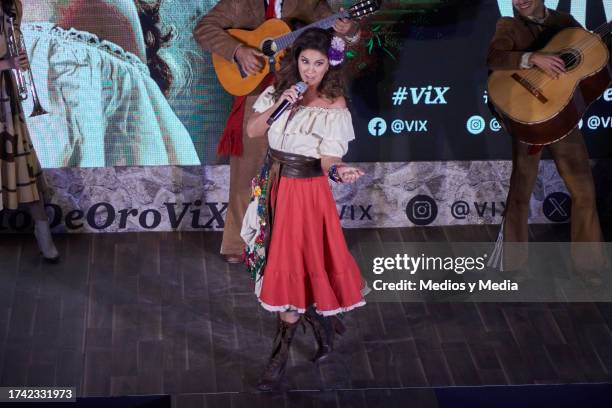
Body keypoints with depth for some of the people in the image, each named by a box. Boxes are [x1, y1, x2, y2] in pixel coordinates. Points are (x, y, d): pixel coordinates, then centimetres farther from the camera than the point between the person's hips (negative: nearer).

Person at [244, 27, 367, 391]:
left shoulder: (334, 106, -13)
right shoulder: (280, 91, 1)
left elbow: (327, 160, -16)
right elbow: (252, 131, -3)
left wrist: (340, 171, -39)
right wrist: (278, 104, -16)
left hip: (307, 192, -5)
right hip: (276, 187, 5)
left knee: (292, 269, -3)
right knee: (298, 265, 15)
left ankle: (281, 357, 7)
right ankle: (324, 329, 35)